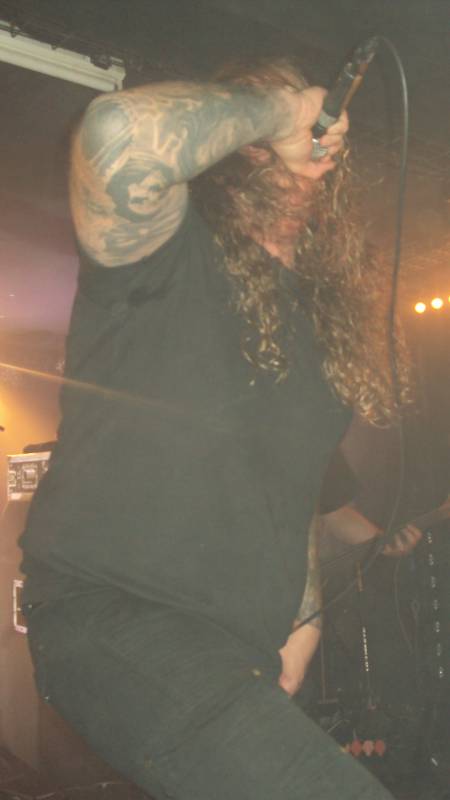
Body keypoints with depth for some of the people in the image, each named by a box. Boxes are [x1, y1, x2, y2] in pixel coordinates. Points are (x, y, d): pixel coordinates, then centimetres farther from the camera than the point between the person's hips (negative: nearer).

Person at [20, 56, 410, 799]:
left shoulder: (316, 315, 17)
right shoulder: (172, 252, -6)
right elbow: (122, 134, -30)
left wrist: (302, 621, 19)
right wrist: (273, 109, -14)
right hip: (112, 619, -8)